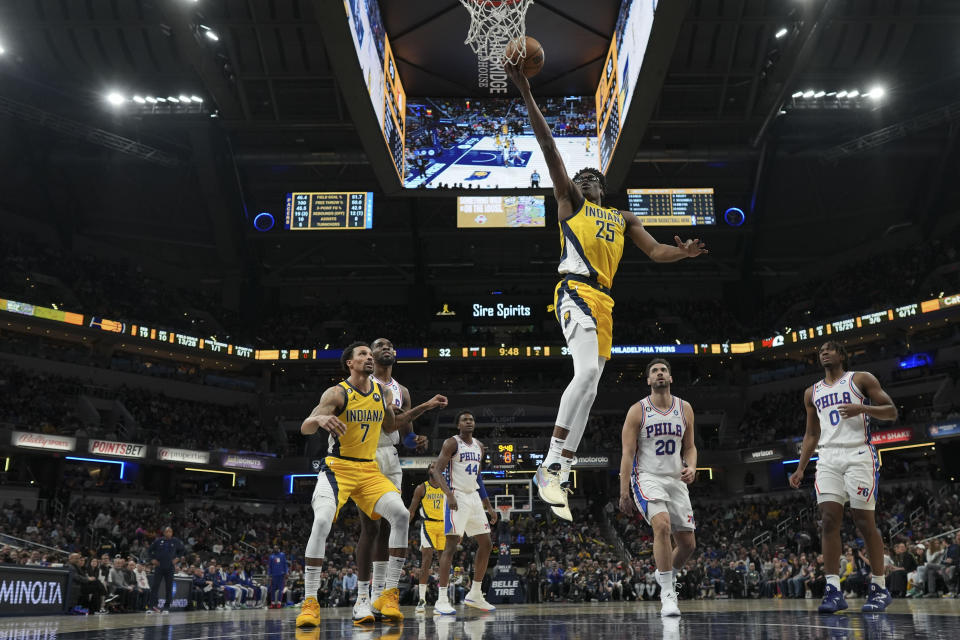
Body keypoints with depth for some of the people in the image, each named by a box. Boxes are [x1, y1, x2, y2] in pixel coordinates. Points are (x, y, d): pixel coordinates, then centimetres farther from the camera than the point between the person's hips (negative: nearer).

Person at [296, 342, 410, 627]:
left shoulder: (382, 391, 6)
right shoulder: (337, 393, -10)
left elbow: (391, 428, 19)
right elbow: (305, 428, -21)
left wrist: (390, 409, -3)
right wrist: (320, 419, -45)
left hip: (369, 469, 4)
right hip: (337, 468, -4)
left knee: (401, 515, -17)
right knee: (322, 521, -27)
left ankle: (389, 594, -7)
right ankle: (310, 601, -15)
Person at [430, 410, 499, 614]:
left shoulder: (479, 446, 14)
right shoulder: (452, 443, -8)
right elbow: (436, 470, -16)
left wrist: (489, 506, 19)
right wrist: (449, 494, -31)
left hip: (474, 498, 8)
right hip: (457, 497, -8)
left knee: (486, 544, 8)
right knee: (451, 545, -13)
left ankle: (474, 595, 20)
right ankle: (442, 600, -11)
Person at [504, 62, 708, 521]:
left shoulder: (623, 218, 28)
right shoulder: (569, 201, 14)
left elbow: (655, 252, 20)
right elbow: (548, 146, 6)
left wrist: (683, 253, -3)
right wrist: (526, 94, -1)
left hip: (604, 302, 7)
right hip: (575, 290, -6)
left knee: (589, 388, 2)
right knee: (588, 372, -27)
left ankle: (561, 477, 6)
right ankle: (550, 466, -25)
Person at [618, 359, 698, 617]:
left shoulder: (685, 408, 7)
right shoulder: (637, 411, -4)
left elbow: (689, 447, 14)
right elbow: (627, 453, -6)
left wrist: (691, 467, -8)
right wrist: (624, 492, -12)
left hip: (676, 480, 5)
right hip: (647, 478, -5)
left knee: (688, 543, 7)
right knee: (662, 525, -30)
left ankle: (665, 575, 38)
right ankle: (668, 594, -21)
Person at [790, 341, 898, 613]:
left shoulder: (861, 379, 6)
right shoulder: (812, 393, 19)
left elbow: (891, 411, 1)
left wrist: (862, 408, -17)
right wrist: (801, 468, 13)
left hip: (858, 455, -4)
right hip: (828, 459, 4)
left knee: (865, 522, -5)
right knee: (829, 521, -8)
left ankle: (879, 588, 7)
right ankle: (834, 590, -9)